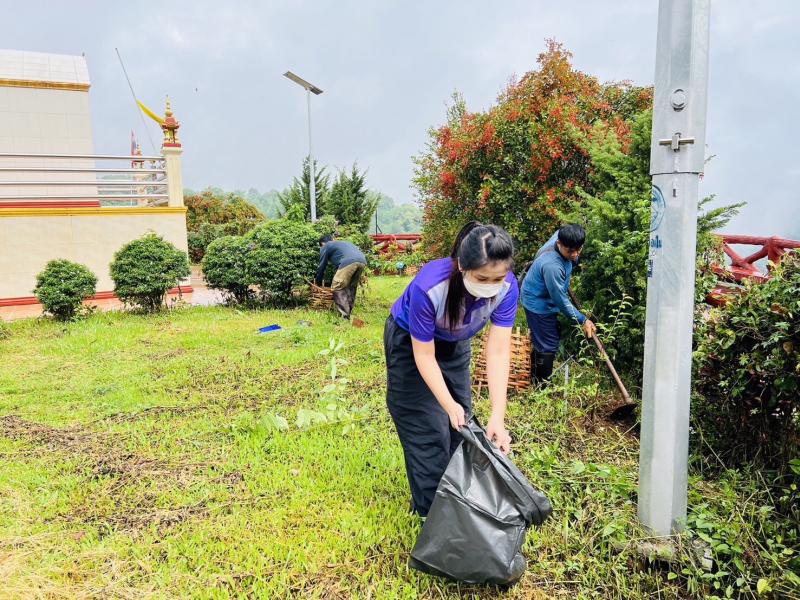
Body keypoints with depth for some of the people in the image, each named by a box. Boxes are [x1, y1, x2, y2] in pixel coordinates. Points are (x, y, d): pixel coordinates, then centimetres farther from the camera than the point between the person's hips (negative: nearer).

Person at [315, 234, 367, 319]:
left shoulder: (325, 247, 21)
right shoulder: (343, 242, 41)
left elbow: (321, 267, 22)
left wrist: (318, 284, 35)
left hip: (348, 262, -7)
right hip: (362, 261, 7)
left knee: (338, 288, 2)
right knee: (351, 288, 21)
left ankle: (345, 316, -4)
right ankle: (349, 312, 22)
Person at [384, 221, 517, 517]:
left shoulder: (507, 287, -30)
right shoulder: (428, 287, -41)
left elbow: (498, 351, -29)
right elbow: (424, 355, -29)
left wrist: (497, 417, -35)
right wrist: (449, 405, -35)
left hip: (455, 344, 5)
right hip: (411, 343, -4)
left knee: (461, 423, 10)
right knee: (429, 430, -4)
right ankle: (432, 512, 14)